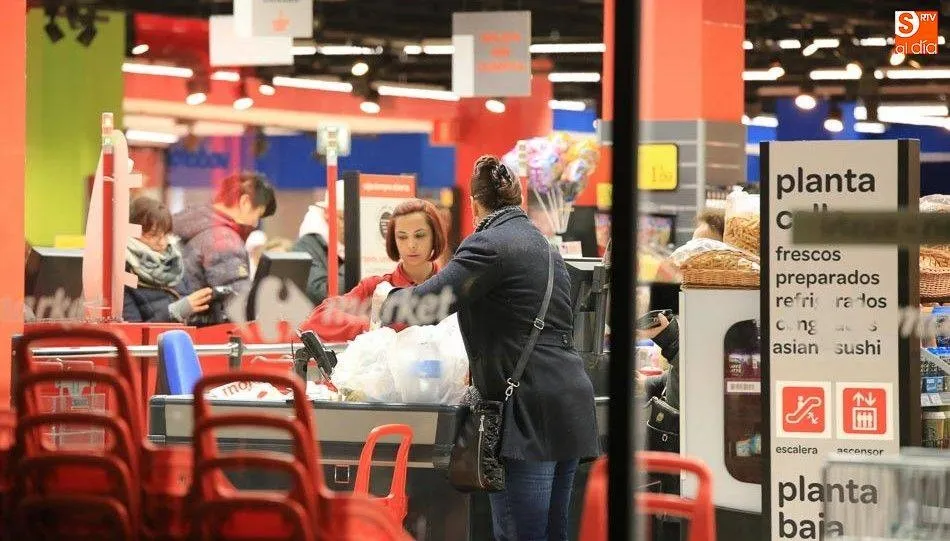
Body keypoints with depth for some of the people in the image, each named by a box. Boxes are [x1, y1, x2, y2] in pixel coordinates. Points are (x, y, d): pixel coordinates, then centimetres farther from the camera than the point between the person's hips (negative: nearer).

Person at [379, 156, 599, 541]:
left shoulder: (489, 244, -6)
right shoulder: (541, 243, 22)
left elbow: (431, 301, -12)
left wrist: (387, 302, 9)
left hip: (530, 411, -9)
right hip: (569, 406, 9)